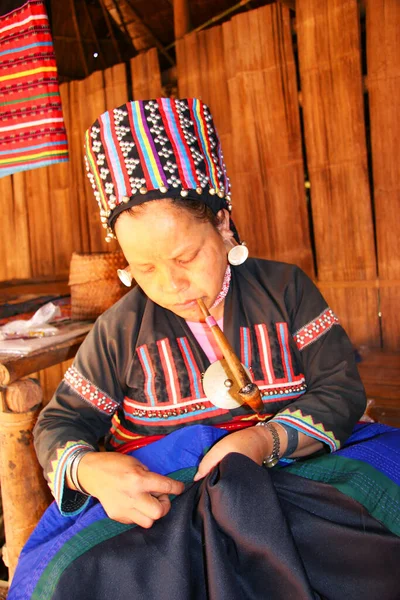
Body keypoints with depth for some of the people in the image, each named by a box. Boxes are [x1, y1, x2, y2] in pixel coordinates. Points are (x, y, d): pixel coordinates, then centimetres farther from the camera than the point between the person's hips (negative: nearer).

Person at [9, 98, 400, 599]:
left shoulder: (285, 290, 0)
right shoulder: (121, 328, 1)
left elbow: (340, 389, -2)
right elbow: (60, 425, 5)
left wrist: (263, 442, -21)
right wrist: (90, 470, -20)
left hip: (291, 462, 1)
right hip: (153, 487, 0)